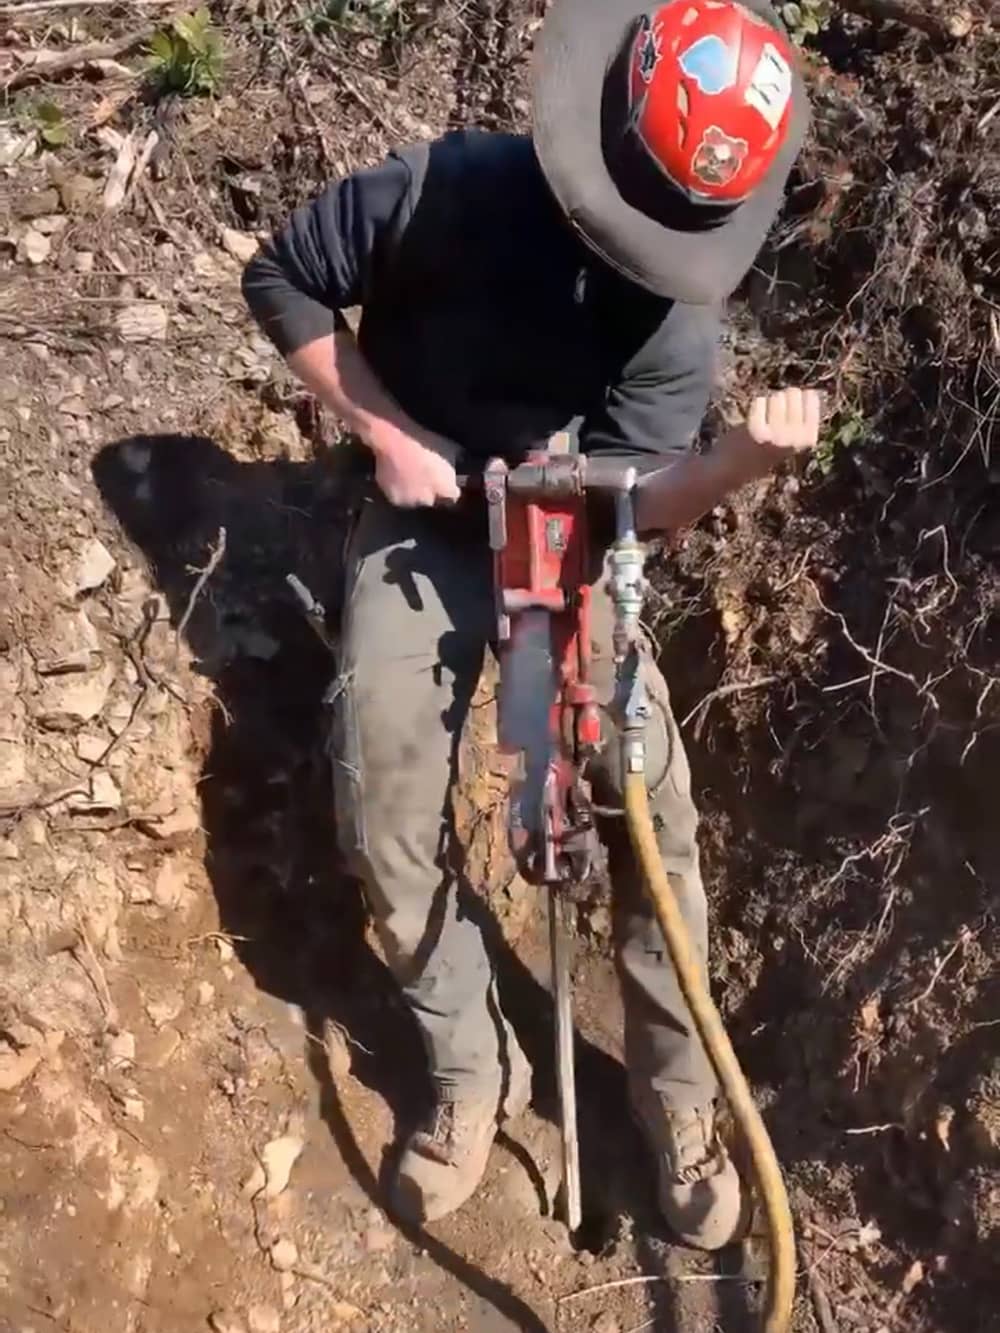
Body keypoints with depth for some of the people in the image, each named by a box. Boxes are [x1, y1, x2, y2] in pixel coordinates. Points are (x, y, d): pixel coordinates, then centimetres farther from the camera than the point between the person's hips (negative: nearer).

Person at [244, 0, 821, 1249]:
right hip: (425, 523, 0)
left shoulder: (679, 307, -16)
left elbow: (639, 499, -16)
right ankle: (473, 1069, 12)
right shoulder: (437, 190, -22)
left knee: (654, 808, -11)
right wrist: (386, 433, -16)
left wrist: (747, 456, -37)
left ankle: (680, 1094, 10)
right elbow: (282, 280, -8)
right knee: (386, 825, -11)